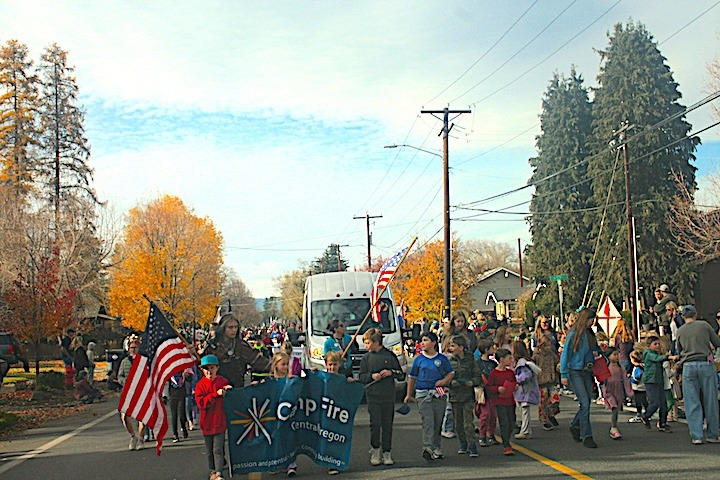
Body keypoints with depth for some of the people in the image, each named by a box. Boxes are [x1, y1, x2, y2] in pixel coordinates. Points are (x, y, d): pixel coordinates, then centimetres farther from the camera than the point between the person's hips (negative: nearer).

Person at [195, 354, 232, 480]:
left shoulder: (223, 382, 0)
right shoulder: (200, 385, -3)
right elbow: (201, 402, -16)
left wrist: (229, 390, -6)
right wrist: (216, 394, -20)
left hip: (220, 421, -1)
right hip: (207, 422, 1)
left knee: (218, 449, -5)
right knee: (209, 450, 14)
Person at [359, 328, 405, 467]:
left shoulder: (390, 356, 3)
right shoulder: (366, 358, 6)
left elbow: (401, 376, 7)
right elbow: (361, 377, 7)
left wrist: (391, 372, -11)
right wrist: (372, 376, -11)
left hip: (388, 396, 0)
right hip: (373, 396, 0)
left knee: (387, 425, 2)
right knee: (375, 423, -9)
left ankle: (386, 452, 12)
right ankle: (375, 450, 8)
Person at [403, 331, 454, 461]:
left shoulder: (442, 359, 5)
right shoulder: (419, 359, 6)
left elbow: (451, 373, 16)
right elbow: (412, 377, 14)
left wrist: (444, 381, -4)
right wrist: (409, 394, 13)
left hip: (438, 395, 1)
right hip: (422, 395, -1)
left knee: (438, 422, 6)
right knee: (428, 421, -15)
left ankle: (436, 448, 19)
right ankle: (427, 448, -23)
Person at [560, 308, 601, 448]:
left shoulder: (590, 334, 11)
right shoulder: (573, 335, -9)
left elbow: (595, 348, 28)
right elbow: (565, 354, -8)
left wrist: (596, 352, 4)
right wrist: (563, 374, -10)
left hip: (587, 372, 7)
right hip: (575, 372, -7)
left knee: (587, 403, 10)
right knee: (584, 403, -11)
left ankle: (575, 425, 33)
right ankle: (586, 436, -6)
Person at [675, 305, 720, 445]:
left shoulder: (680, 331, 8)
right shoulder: (704, 325, 2)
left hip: (688, 366, 1)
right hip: (706, 364, -1)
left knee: (692, 403, 3)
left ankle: (696, 436, -1)